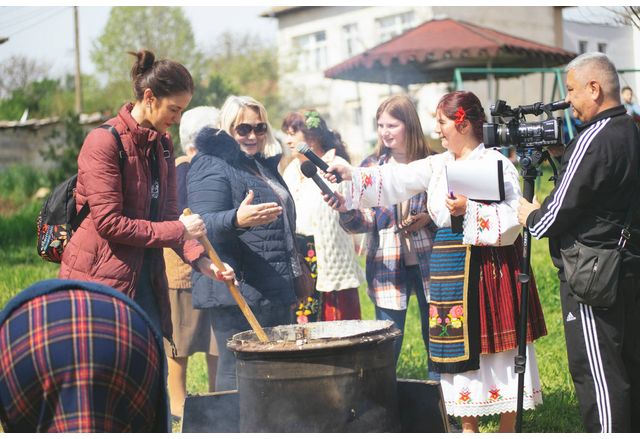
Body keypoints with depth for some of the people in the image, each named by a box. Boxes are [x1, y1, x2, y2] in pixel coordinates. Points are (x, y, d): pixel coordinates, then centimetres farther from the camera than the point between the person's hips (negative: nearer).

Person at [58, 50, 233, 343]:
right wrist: (178, 230, -14)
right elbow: (108, 222, -18)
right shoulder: (104, 141, -13)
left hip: (145, 276, 8)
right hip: (99, 279, -8)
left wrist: (199, 259, -1)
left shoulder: (162, 145, 13)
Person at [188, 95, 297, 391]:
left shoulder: (265, 166, 19)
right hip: (238, 292, -9)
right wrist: (237, 220, -42)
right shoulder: (211, 167, -8)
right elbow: (206, 225, -23)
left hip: (276, 292, 9)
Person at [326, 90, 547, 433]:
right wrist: (351, 175, -3)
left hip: (490, 267, -6)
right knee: (461, 347, 10)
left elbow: (512, 219, -16)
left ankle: (507, 429, 13)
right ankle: (469, 428, 21)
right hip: (450, 268, 6)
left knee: (496, 343, 0)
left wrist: (469, 210, -21)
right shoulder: (438, 165, 11)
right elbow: (397, 181, 4)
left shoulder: (496, 164, -8)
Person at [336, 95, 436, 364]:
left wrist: (430, 217, -11)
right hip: (387, 266, 0)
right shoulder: (371, 166, 6)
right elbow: (365, 220, -2)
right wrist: (345, 209, -23)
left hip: (428, 262, 0)